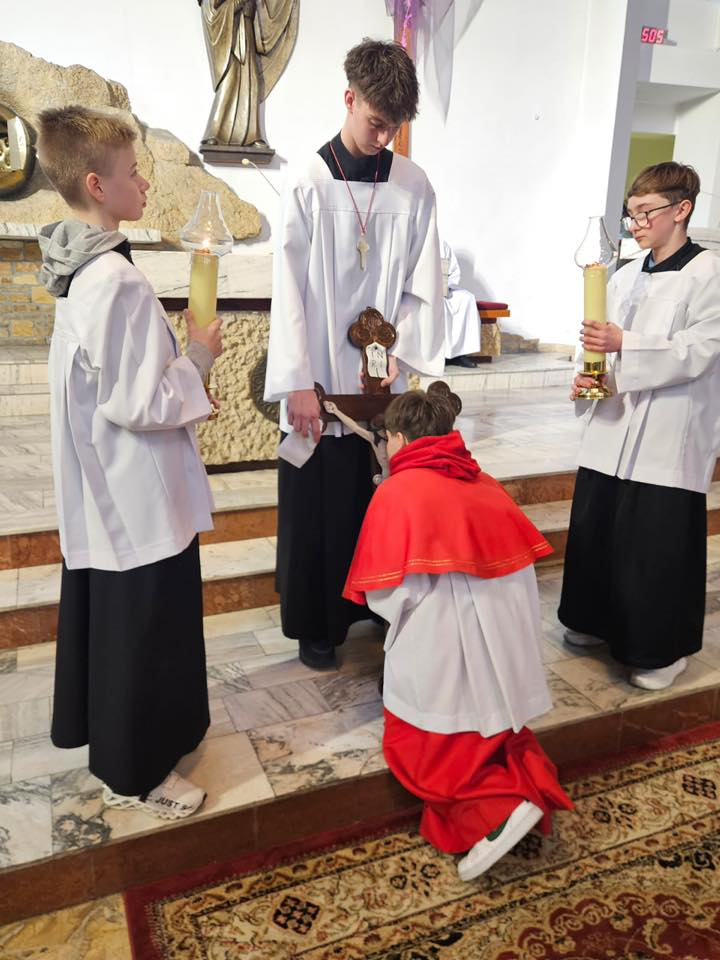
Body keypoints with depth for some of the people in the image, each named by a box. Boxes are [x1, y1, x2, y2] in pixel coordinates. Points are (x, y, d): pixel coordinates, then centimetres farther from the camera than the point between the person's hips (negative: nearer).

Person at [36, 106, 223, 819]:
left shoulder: (79, 268, 6)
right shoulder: (118, 281, -24)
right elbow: (136, 404, -25)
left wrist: (178, 357, 10)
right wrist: (197, 358, -12)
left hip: (99, 488, 10)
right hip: (138, 494, -10)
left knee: (101, 611, 23)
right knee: (141, 624, 6)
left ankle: (104, 729, 45)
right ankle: (133, 772, 26)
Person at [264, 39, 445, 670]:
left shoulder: (414, 186, 4)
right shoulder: (309, 185, -4)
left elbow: (423, 283, 4)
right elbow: (290, 289, -8)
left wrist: (399, 353, -7)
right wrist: (298, 384, -12)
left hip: (382, 377, 3)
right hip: (321, 378, -2)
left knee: (380, 498, 10)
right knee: (316, 504, 6)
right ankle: (315, 625, 23)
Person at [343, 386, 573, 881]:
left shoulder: (397, 491, -12)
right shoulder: (483, 481, 6)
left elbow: (390, 592, -16)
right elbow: (522, 563, 8)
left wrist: (390, 609, 7)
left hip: (443, 647, -6)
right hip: (504, 633, 7)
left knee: (426, 748, 10)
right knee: (493, 724, 27)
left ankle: (498, 809, -7)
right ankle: (529, 781, 5)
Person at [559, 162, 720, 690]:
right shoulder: (626, 276, 13)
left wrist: (624, 344, -26)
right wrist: (588, 378, -3)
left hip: (669, 438, -6)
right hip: (614, 428, 7)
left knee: (658, 548, 0)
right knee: (596, 533, 13)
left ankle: (662, 650, 19)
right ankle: (600, 623, 34)